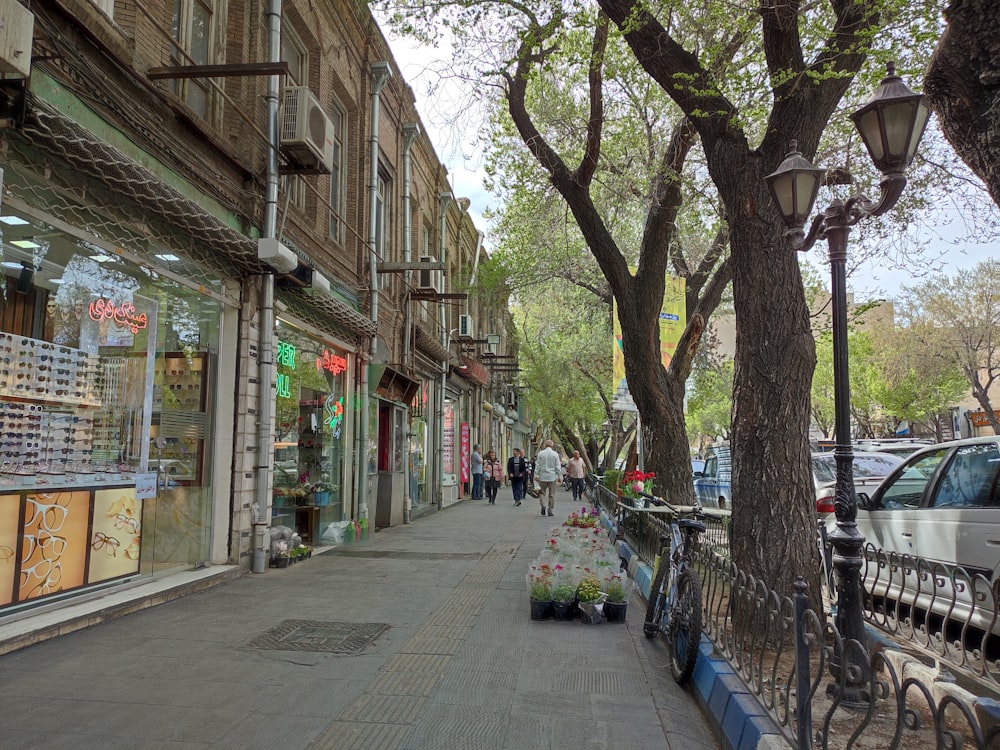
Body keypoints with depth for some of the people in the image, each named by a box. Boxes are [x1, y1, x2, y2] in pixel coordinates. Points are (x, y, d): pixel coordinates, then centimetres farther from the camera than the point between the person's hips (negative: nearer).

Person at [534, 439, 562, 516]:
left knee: (542, 492, 10)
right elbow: (558, 467, 0)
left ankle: (543, 505, -10)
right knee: (551, 494, 6)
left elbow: (537, 465, -1)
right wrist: (559, 476, 6)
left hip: (543, 476, 0)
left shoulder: (540, 453, -2)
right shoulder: (555, 454, -2)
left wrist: (536, 475, 5)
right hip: (552, 476, 0)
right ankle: (550, 509, 7)